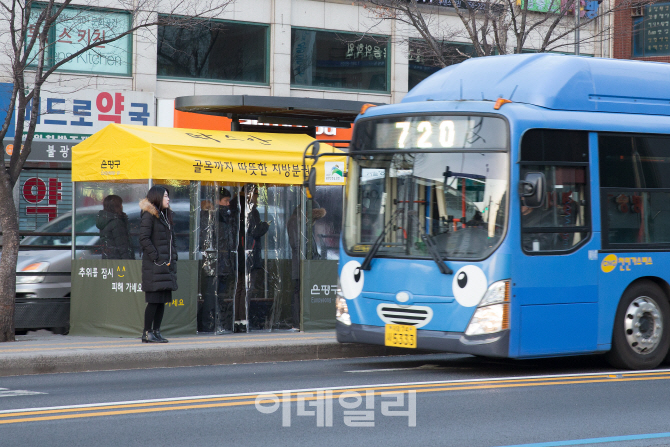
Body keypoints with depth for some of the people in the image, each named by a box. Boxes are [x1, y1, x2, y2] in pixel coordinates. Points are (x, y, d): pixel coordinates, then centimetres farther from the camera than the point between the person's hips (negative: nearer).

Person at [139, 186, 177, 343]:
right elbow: (144, 238, -14)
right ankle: (147, 333, -2)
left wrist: (173, 257, 13)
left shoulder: (168, 215, 18)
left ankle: (156, 331, 14)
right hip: (154, 265, -8)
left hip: (167, 264, 8)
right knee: (154, 300, -8)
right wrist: (156, 257, -17)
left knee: (163, 300, 8)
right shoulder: (149, 215, -8)